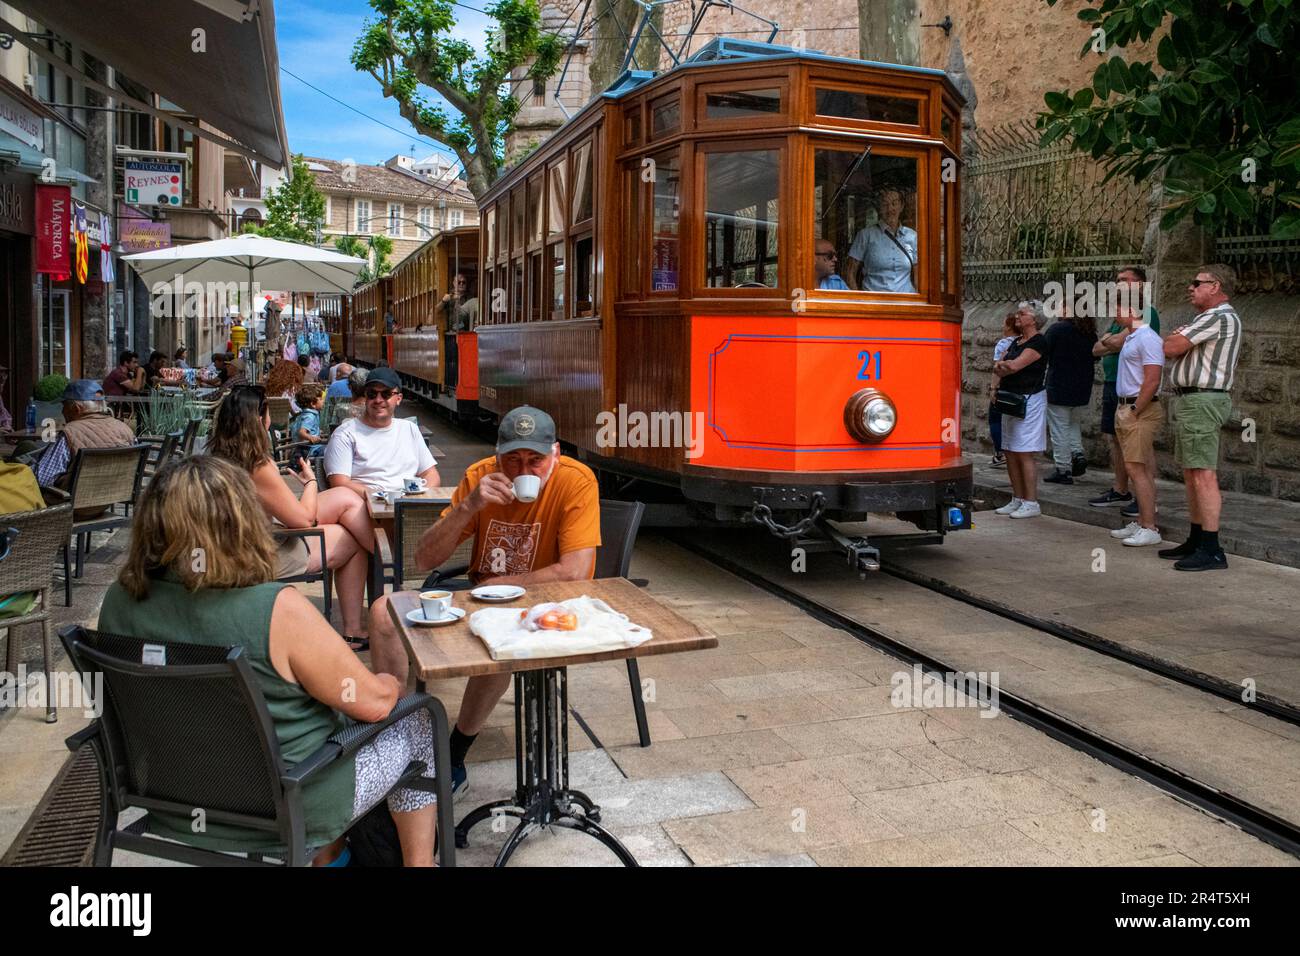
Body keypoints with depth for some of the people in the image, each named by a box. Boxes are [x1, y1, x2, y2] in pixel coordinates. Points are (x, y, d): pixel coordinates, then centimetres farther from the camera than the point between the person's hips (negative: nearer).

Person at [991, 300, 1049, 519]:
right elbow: (998, 366, 12)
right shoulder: (1016, 341, 17)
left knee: (1025, 454, -9)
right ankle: (1017, 500, 17)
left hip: (1029, 400, -9)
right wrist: (1002, 366, -9)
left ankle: (1031, 503, -4)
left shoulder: (1038, 342, -10)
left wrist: (1001, 366, 0)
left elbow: (1015, 365, -19)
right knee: (1010, 454, 9)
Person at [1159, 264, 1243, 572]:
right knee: (1191, 475, 14)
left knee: (1203, 475, -13)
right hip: (1191, 400, 11)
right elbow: (1176, 349, 19)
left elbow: (1170, 348, -16)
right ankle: (1196, 541, 21)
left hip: (1200, 401, -11)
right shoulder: (1212, 318, 23)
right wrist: (1181, 339, -2)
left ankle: (1211, 550, -14)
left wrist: (1176, 339, 6)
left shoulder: (1219, 316, -13)